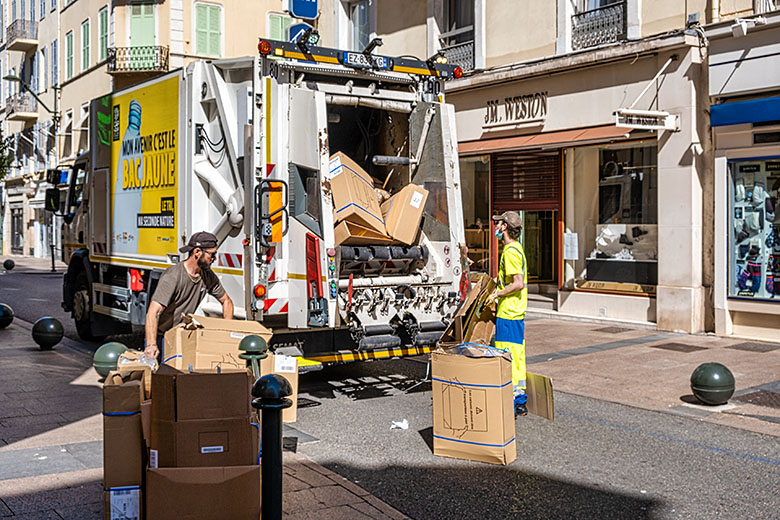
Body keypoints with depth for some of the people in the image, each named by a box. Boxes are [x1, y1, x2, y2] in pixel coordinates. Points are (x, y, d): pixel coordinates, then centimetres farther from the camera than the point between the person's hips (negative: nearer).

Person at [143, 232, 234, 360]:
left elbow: (226, 301, 12)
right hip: (160, 334, -6)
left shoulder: (208, 276, -2)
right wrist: (151, 345, -44)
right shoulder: (173, 276, -24)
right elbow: (153, 312, -33)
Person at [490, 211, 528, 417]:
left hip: (507, 314, -10)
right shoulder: (517, 248, 15)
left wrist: (496, 294, -15)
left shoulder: (510, 251, -17)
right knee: (517, 357, 13)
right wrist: (498, 285, 17)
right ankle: (520, 402, 20)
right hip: (517, 312, 10)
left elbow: (518, 284, -23)